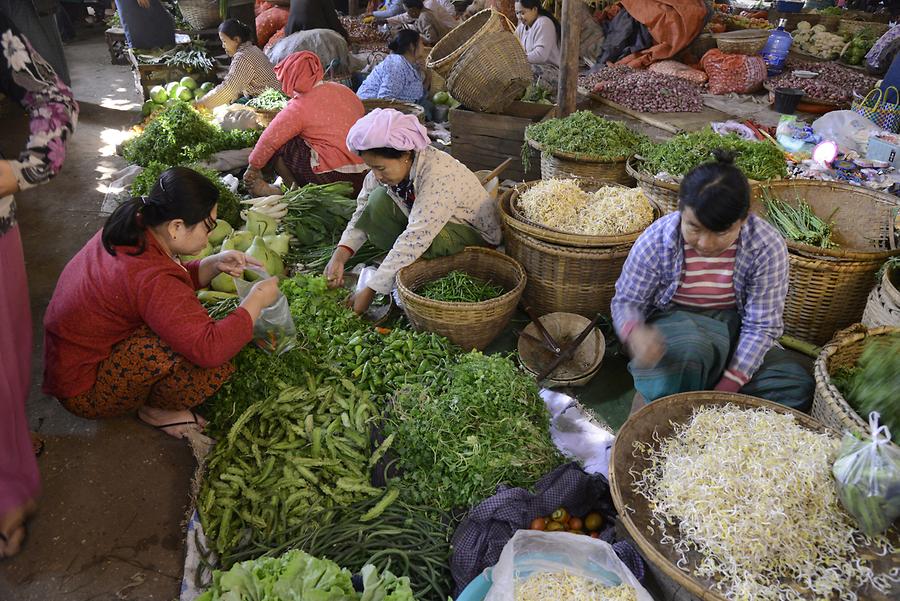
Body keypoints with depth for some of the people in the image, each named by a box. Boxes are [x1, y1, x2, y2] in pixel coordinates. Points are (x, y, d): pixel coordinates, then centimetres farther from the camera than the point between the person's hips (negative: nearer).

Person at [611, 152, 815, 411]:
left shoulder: (768, 247, -18)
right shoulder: (656, 241, -21)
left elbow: (762, 325, -13)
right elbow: (626, 302, -10)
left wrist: (727, 387, -22)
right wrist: (635, 334, -37)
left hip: (731, 327, 3)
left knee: (798, 387, -18)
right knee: (691, 347, -38)